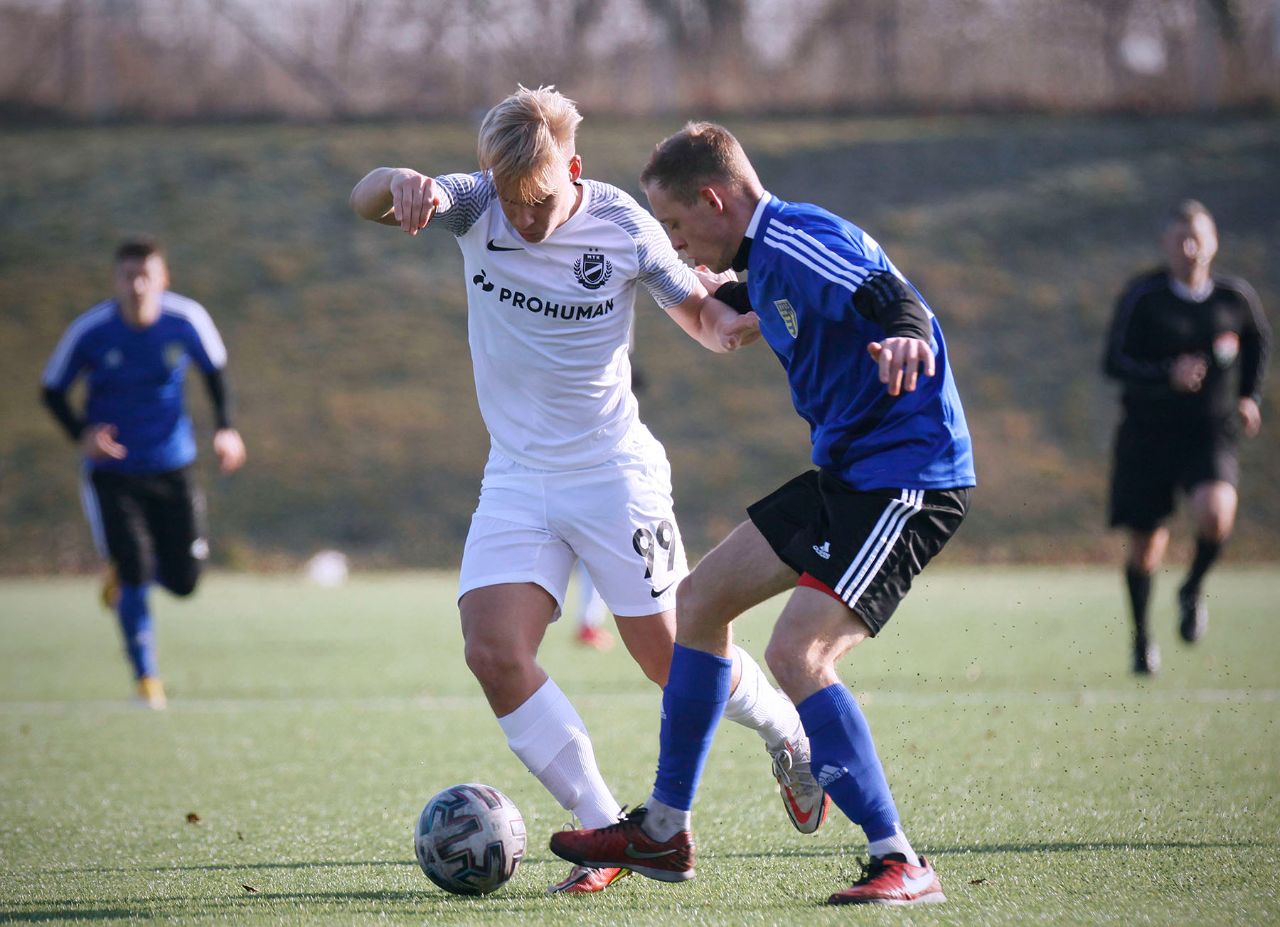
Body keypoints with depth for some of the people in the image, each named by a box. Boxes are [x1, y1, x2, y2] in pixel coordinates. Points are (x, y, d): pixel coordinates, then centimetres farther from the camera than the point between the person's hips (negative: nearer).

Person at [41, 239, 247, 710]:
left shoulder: (187, 321, -11)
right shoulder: (90, 331, -15)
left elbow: (214, 370, 8)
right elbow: (52, 391, -2)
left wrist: (225, 428, -5)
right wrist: (82, 435, -20)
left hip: (172, 467, 2)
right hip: (111, 472, -2)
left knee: (182, 580, 1)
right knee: (135, 572, -16)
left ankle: (125, 570, 37)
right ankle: (146, 676, 1)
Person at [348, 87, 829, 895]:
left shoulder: (623, 225, -11)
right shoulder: (476, 206, -7)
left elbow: (703, 317, 2)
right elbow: (367, 199, -23)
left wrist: (736, 322, -23)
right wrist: (401, 184, -47)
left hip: (614, 472, -3)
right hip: (517, 475, 3)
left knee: (672, 656, 2)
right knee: (493, 651, -15)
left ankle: (789, 734, 34)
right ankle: (605, 833, -5)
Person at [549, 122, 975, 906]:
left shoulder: (798, 240, -17)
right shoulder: (765, 259, 13)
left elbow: (893, 296, -34)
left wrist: (906, 337, -54)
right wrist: (711, 293, 45)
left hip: (910, 479, -11)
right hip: (847, 473, 11)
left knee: (795, 654, -21)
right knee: (701, 599, 15)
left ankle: (901, 865, -15)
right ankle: (664, 831, 25)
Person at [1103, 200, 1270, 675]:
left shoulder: (1235, 297, 1)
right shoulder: (1143, 297, -7)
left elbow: (1258, 341, 22)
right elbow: (1114, 363, -11)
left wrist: (1250, 395, 12)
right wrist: (1167, 375, -26)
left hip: (1211, 434, 0)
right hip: (1147, 434, 0)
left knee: (1215, 515, -28)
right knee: (1144, 546, 5)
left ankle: (1192, 590, 4)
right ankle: (1142, 639, 30)